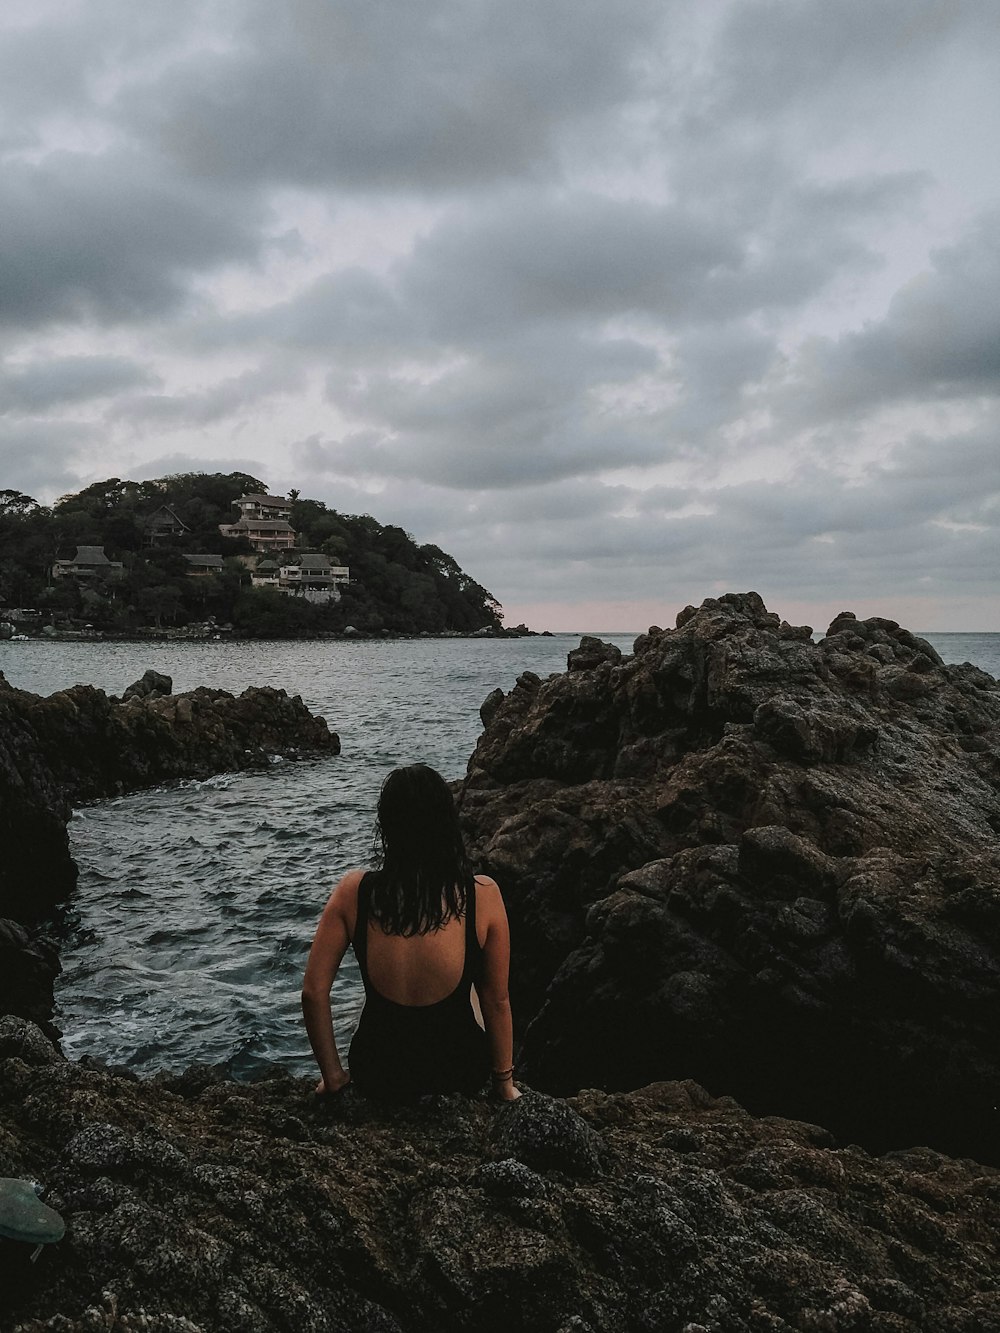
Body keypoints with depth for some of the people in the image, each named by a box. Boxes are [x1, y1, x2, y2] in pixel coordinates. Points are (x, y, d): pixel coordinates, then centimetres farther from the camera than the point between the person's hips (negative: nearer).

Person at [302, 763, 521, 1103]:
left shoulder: (354, 891, -17)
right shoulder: (483, 895, -19)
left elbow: (313, 992, -12)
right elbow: (496, 1001, -9)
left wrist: (333, 1076, 3)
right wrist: (504, 1081, 7)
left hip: (377, 1078, 1)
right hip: (461, 1074, -1)